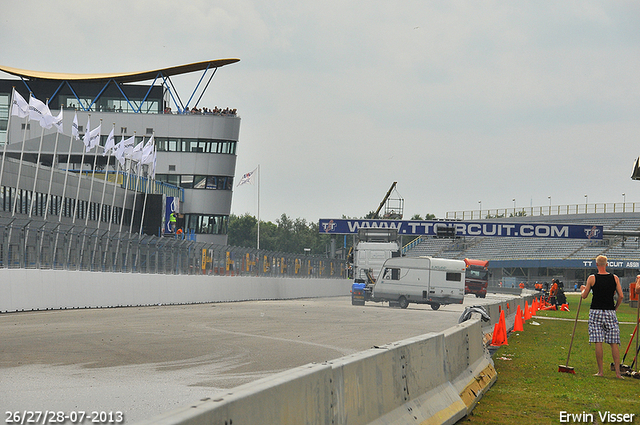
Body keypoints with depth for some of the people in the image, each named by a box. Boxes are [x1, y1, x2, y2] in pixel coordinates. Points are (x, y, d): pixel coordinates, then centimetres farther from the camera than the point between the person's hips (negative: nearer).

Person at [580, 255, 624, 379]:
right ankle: (617, 372, -2)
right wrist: (615, 307, 15)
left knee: (598, 342, -2)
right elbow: (621, 296, 0)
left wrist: (583, 289, 23)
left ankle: (600, 371, -2)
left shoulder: (592, 278, -3)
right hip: (610, 312, 2)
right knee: (614, 343, 3)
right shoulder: (615, 278, 3)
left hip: (596, 312, -2)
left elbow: (584, 296, 2)